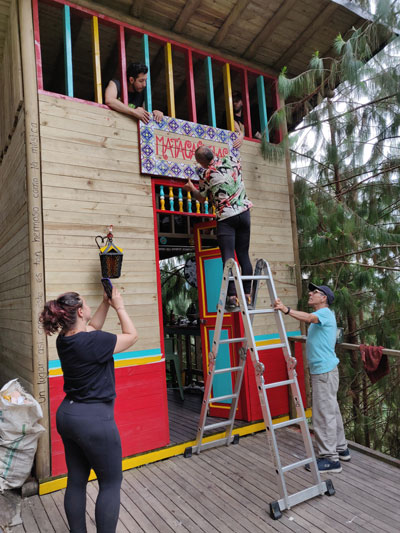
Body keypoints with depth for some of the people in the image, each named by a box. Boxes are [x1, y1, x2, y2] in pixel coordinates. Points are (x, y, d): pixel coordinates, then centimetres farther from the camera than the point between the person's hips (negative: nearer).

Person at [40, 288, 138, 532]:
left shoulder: (65, 339, 0)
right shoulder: (93, 342, -24)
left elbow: (91, 329, 19)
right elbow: (132, 336, -10)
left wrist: (106, 304, 14)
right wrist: (119, 305, -1)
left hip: (67, 415, 8)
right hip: (94, 419, -8)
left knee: (76, 480, 19)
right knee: (111, 483, 9)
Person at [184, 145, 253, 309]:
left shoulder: (206, 174, -7)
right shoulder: (231, 160, 4)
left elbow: (201, 198, 9)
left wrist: (191, 188, 27)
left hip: (226, 217, -4)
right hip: (244, 212, 5)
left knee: (228, 257, -6)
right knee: (244, 256, 7)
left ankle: (232, 296, -14)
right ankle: (247, 295, 8)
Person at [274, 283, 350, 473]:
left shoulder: (325, 313, -14)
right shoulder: (320, 316, 19)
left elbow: (309, 318, -36)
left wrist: (286, 310, -49)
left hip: (325, 371, -11)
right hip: (321, 370, 11)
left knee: (323, 414, -7)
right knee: (331, 411, 18)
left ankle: (330, 458, 0)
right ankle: (341, 449, 30)